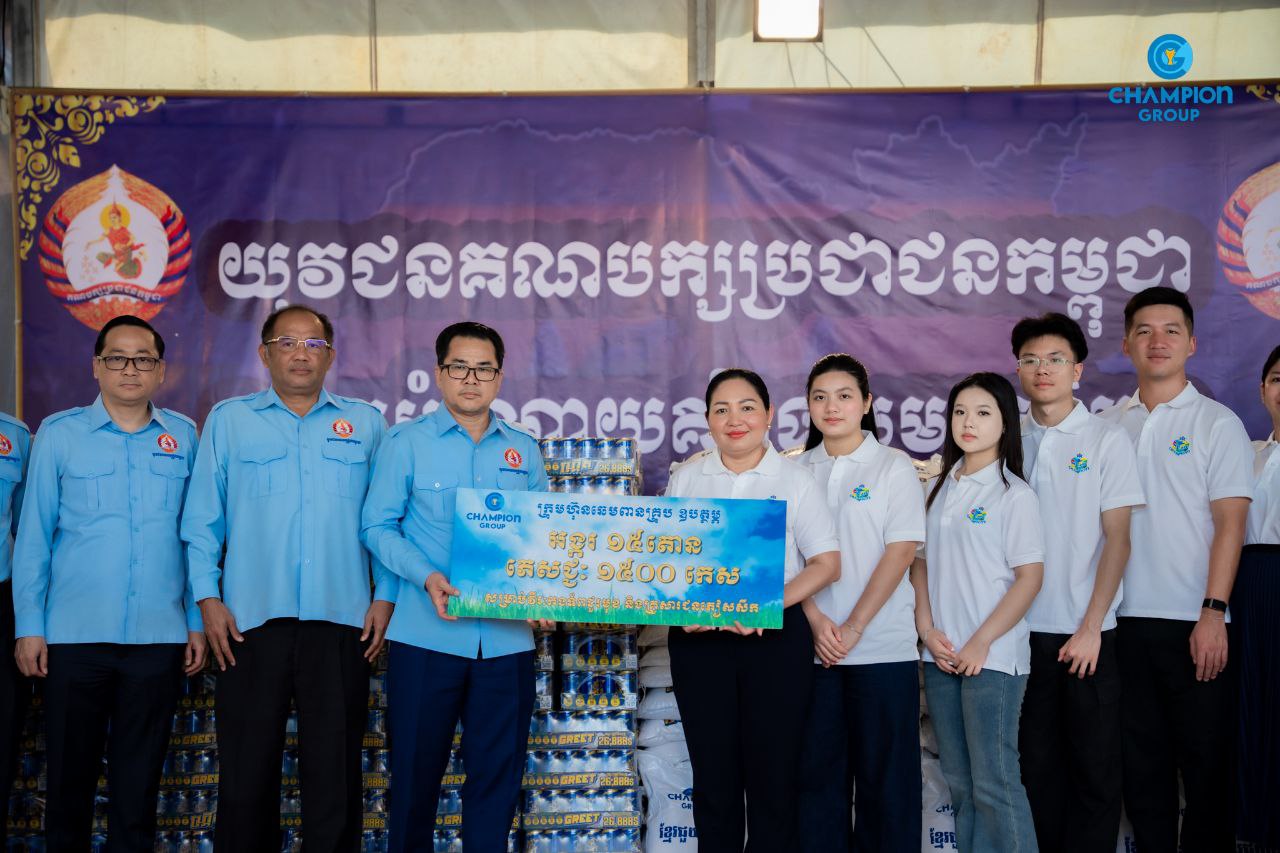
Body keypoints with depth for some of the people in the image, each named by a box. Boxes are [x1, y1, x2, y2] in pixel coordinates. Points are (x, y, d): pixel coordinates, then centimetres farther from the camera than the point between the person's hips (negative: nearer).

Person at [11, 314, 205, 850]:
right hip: (75, 634, -1)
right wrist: (29, 626, -3)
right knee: (69, 772, 10)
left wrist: (197, 622, 4)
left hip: (159, 636, 1)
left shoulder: (183, 437, 6)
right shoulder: (59, 434, 2)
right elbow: (34, 535, 1)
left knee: (139, 777, 10)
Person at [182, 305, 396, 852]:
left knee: (335, 767, 5)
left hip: (341, 621, 0)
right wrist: (208, 599, -1)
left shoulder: (365, 423, 11)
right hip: (251, 620, 0)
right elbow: (201, 520, 7)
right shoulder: (228, 420, 10)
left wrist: (385, 596, 0)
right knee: (247, 767, 5)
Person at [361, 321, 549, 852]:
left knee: (498, 771, 8)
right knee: (416, 769, 6)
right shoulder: (406, 443, 1)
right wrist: (427, 577, -18)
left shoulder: (523, 450, 11)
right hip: (427, 635, -2)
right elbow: (378, 527, -2)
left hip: (507, 639, 3)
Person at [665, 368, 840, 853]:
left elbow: (826, 563, -4)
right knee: (713, 774, 8)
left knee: (773, 772, 2)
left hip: (777, 635, -2)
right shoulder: (687, 478, 8)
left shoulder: (794, 480, 1)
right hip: (699, 636, 2)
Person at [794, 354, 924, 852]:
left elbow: (901, 551, -7)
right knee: (817, 769, 6)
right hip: (813, 646, 3)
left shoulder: (893, 467, 0)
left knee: (885, 772, 2)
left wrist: (852, 628, -13)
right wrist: (816, 621, -10)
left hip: (883, 647, -3)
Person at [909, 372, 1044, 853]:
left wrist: (981, 643, -13)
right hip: (941, 656, 6)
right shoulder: (940, 489, 11)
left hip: (991, 657, -6)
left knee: (993, 781, -4)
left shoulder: (1014, 495, -6)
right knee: (958, 778, 12)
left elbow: (1029, 578, -9)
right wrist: (927, 629, 0)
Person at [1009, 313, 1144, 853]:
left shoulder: (1106, 440, -2)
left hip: (1085, 632, -3)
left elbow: (1117, 539, -5)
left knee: (1094, 765, 3)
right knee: (1038, 762, 10)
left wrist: (1091, 628, -11)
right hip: (1023, 628, 3)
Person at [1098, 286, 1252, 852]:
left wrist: (1214, 613, -14)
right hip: (1124, 616, 3)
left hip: (1192, 621, -3)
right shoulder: (1108, 425, 10)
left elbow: (1230, 522, -6)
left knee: (1207, 760, 3)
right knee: (1141, 759, 11)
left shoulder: (1217, 423, 0)